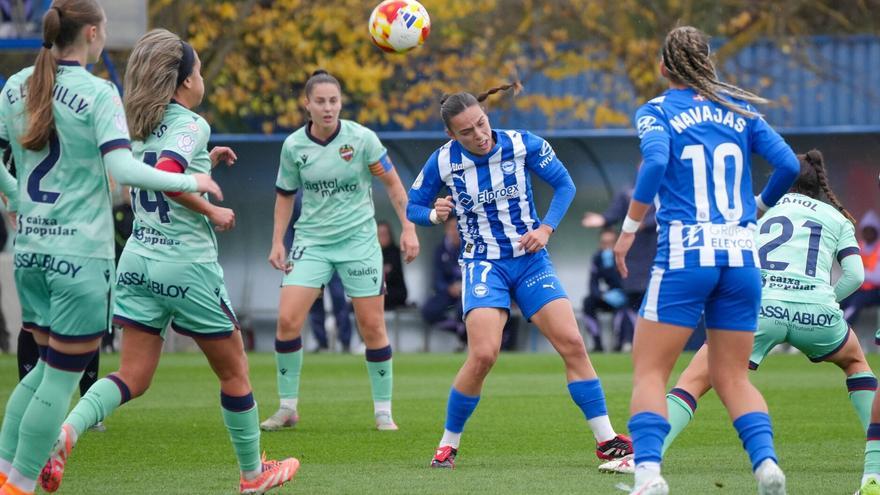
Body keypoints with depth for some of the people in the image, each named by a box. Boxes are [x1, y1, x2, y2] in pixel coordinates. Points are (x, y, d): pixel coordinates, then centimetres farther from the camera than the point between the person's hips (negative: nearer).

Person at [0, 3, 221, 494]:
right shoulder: (98, 93, -12)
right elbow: (123, 168, -22)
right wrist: (191, 181, -13)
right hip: (82, 251, -6)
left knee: (46, 368, 19)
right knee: (62, 377, 3)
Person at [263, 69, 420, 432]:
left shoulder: (361, 138, -9)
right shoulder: (293, 146, -3)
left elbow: (392, 183, 0)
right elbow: (285, 195, 11)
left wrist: (408, 228, -5)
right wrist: (277, 243, 4)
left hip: (358, 239, -1)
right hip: (312, 240, 1)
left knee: (372, 327, -2)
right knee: (287, 320, -12)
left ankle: (383, 411, 12)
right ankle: (287, 408, 2)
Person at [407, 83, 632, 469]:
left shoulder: (523, 145, -10)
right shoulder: (443, 162, -10)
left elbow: (564, 184, 3)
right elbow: (413, 207, 4)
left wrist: (546, 228, -11)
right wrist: (435, 215, -19)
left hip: (530, 259, 2)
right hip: (483, 264, -2)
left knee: (572, 343, -8)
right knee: (484, 354, -20)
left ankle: (606, 441, 0)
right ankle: (448, 444, -3)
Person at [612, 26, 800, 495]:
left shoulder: (656, 111, 1)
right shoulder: (740, 110, 12)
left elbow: (655, 161, -18)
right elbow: (788, 164, 4)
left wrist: (629, 228, -11)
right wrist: (759, 205, 23)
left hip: (684, 254, -4)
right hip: (741, 255, 4)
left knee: (649, 371, 1)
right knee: (731, 377, 13)